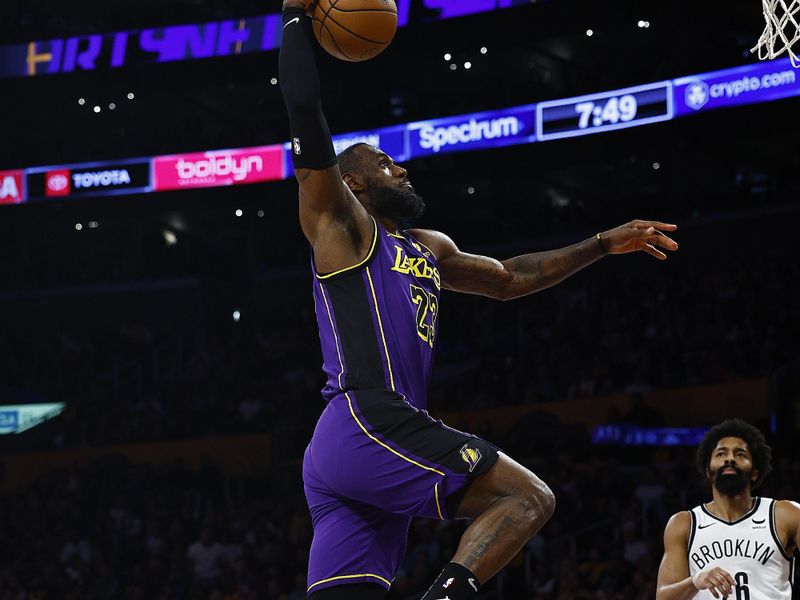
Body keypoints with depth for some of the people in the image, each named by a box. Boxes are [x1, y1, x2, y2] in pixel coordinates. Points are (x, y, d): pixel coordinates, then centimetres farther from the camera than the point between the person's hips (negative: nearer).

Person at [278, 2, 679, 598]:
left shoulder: (430, 250, 30)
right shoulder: (340, 224, 5)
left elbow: (510, 278, 41)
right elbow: (305, 111, -6)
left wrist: (605, 244, 39)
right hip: (368, 424, -9)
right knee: (529, 498, -11)